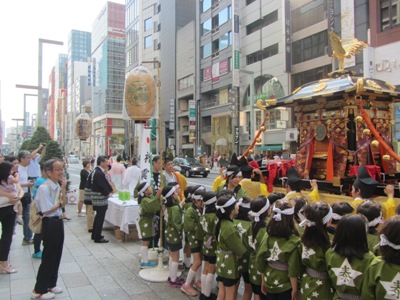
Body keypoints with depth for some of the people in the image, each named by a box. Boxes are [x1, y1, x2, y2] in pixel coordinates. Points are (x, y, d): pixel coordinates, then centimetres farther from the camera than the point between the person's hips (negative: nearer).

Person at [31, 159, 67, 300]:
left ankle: (51, 284, 32)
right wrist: (59, 203, -7)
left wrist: (63, 187, -5)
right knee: (48, 256, 1)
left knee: (57, 254, 16)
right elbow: (47, 210, -22)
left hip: (58, 221, 8)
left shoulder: (57, 186, 5)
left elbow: (63, 203, 3)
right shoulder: (44, 188, -20)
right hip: (50, 223, -8)